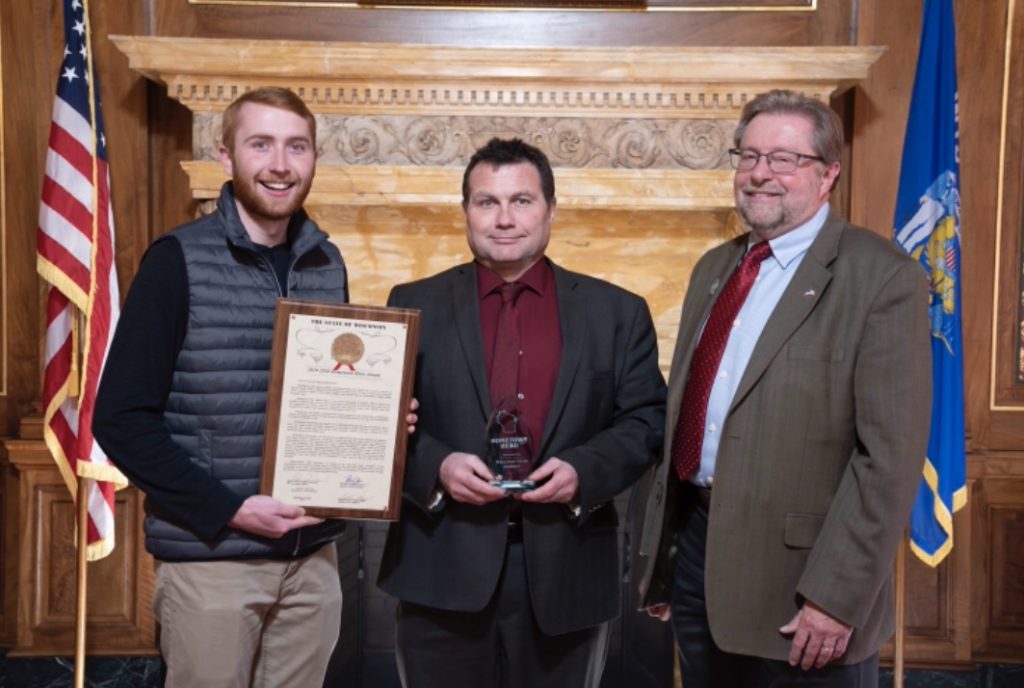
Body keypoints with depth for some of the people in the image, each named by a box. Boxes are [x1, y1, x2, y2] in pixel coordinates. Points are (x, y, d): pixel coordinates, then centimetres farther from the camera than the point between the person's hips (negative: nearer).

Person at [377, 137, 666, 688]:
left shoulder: (617, 312, 6)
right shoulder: (415, 306, 6)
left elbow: (646, 420, 4)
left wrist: (584, 470, -13)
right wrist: (435, 466, -15)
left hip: (565, 573, 1)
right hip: (443, 571, 0)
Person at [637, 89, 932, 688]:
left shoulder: (882, 277, -11)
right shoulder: (715, 268, 11)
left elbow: (890, 454, -16)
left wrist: (837, 596, -18)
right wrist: (658, 551, 13)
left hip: (796, 577, -6)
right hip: (696, 548, 6)